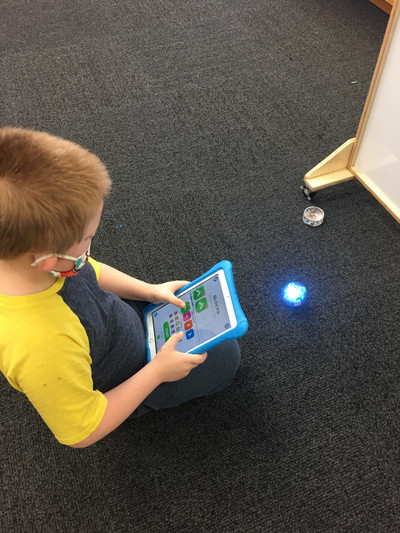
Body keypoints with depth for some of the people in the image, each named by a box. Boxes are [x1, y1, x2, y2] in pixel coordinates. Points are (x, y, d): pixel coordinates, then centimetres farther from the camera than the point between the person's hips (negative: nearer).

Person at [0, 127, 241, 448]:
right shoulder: (43, 349, -48)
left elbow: (89, 272, -1)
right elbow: (82, 433, -29)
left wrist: (150, 290, -10)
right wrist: (158, 372, -24)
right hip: (127, 384, -6)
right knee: (227, 356, 8)